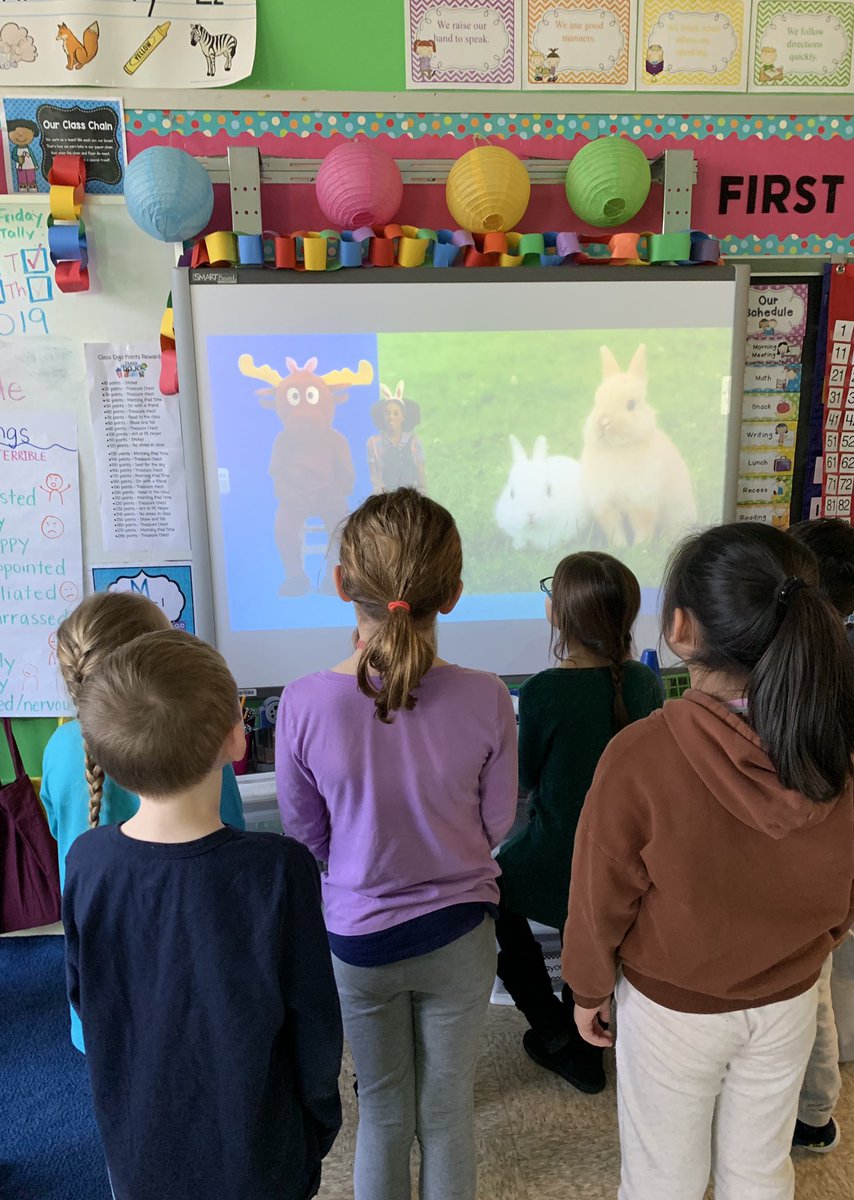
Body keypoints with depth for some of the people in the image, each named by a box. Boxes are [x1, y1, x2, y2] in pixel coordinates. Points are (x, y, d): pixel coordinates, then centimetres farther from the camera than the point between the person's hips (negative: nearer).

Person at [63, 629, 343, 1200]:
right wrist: (322, 1119, 1)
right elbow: (314, 1020, -18)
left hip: (136, 1153, 3)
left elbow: (82, 994, -3)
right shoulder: (278, 868, -31)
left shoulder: (86, 860, -20)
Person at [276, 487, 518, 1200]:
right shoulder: (486, 699, -23)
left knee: (383, 1109, 25)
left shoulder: (305, 704, -25)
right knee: (449, 1112, 24)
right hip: (458, 933, 0)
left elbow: (307, 835, -9)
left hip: (357, 937, 0)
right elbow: (496, 824, -7)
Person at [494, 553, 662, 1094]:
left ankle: (553, 1030, 32)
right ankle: (581, 1050, 49)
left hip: (556, 860, -5)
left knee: (496, 894, 26)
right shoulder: (645, 682, -11)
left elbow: (527, 775, -11)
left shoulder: (543, 693, -28)